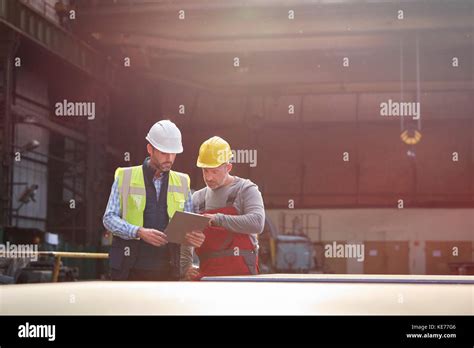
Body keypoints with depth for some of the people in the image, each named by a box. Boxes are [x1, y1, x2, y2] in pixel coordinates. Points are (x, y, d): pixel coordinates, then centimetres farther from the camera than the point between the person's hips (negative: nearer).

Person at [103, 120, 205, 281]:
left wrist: (193, 236, -8)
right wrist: (139, 232, -17)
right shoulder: (125, 177, 3)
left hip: (167, 270, 3)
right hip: (131, 268, -3)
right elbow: (109, 218, 0)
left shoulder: (181, 182, 12)